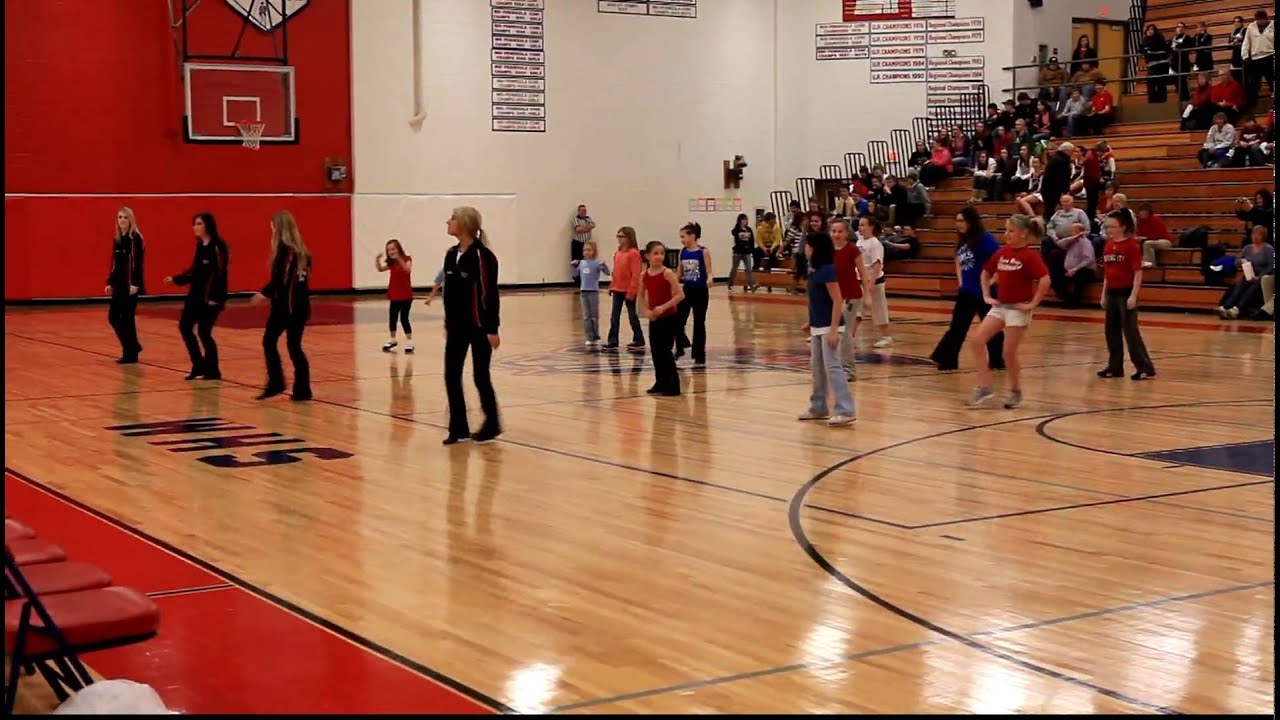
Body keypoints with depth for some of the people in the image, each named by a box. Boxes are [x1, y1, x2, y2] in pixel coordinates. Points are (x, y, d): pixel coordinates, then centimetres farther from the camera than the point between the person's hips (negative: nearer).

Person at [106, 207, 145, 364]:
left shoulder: (135, 238, -10)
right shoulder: (117, 239, 12)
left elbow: (138, 263, -16)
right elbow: (115, 263, 16)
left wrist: (135, 284, -22)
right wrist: (110, 282, 13)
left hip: (131, 285, -8)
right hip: (119, 284, 8)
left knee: (127, 318, -4)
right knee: (113, 317, 7)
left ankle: (130, 354, 6)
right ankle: (133, 346, 22)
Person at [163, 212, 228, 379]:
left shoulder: (217, 246, -14)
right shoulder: (200, 245, 11)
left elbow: (220, 273, -19)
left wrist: (215, 297, -23)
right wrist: (176, 279, 16)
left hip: (210, 297, -9)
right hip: (195, 294, 9)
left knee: (204, 332, -5)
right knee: (184, 326, 9)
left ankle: (213, 371, 9)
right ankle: (199, 365, 19)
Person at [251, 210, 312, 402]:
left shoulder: (284, 249, -11)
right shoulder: (302, 250, 12)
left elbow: (279, 278, -19)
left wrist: (264, 293, -6)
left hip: (284, 305, -7)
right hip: (301, 304, 7)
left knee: (269, 342, 5)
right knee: (294, 346, 9)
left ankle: (276, 383, 1)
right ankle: (302, 389, 5)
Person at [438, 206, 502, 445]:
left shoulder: (482, 255, -15)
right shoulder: (451, 255, 7)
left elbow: (490, 294, -15)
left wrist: (492, 329, -15)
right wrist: (448, 324, 15)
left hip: (479, 326, -7)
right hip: (457, 326, 7)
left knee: (481, 377, 3)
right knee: (451, 376, 3)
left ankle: (491, 425, 20)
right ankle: (458, 428, 11)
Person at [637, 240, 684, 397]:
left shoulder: (667, 273, -13)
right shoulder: (645, 275, 3)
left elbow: (680, 294, -18)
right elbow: (642, 295, 17)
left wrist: (663, 307, -22)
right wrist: (646, 310, 1)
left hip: (669, 318, -6)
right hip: (654, 319, 6)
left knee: (665, 351, -6)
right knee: (655, 351, 9)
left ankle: (673, 385, 0)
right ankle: (660, 383, 21)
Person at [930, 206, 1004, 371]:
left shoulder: (985, 239, -15)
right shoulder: (962, 241, 9)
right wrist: (961, 281, 14)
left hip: (986, 292, -7)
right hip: (967, 292, 7)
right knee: (957, 327, 3)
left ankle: (997, 362, 18)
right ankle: (947, 360, 3)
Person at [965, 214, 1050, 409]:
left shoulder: (1030, 255, -13)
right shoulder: (1001, 252, 7)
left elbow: (1045, 280, -24)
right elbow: (985, 273, 21)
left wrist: (1033, 304, -20)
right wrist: (986, 296, 12)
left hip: (1018, 309, -7)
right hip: (1000, 306, 7)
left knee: (1009, 353, -3)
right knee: (977, 342, -6)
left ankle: (1015, 391, 19)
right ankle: (984, 388, -1)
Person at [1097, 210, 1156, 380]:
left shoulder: (1131, 245, -11)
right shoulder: (1108, 246, 9)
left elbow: (1138, 272, -12)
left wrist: (1133, 296, -18)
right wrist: (1104, 294, 15)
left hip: (1126, 293, -7)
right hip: (1111, 293, 7)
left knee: (1130, 331, -7)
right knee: (1112, 331, 10)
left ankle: (1146, 368, -2)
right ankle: (1115, 367, 19)